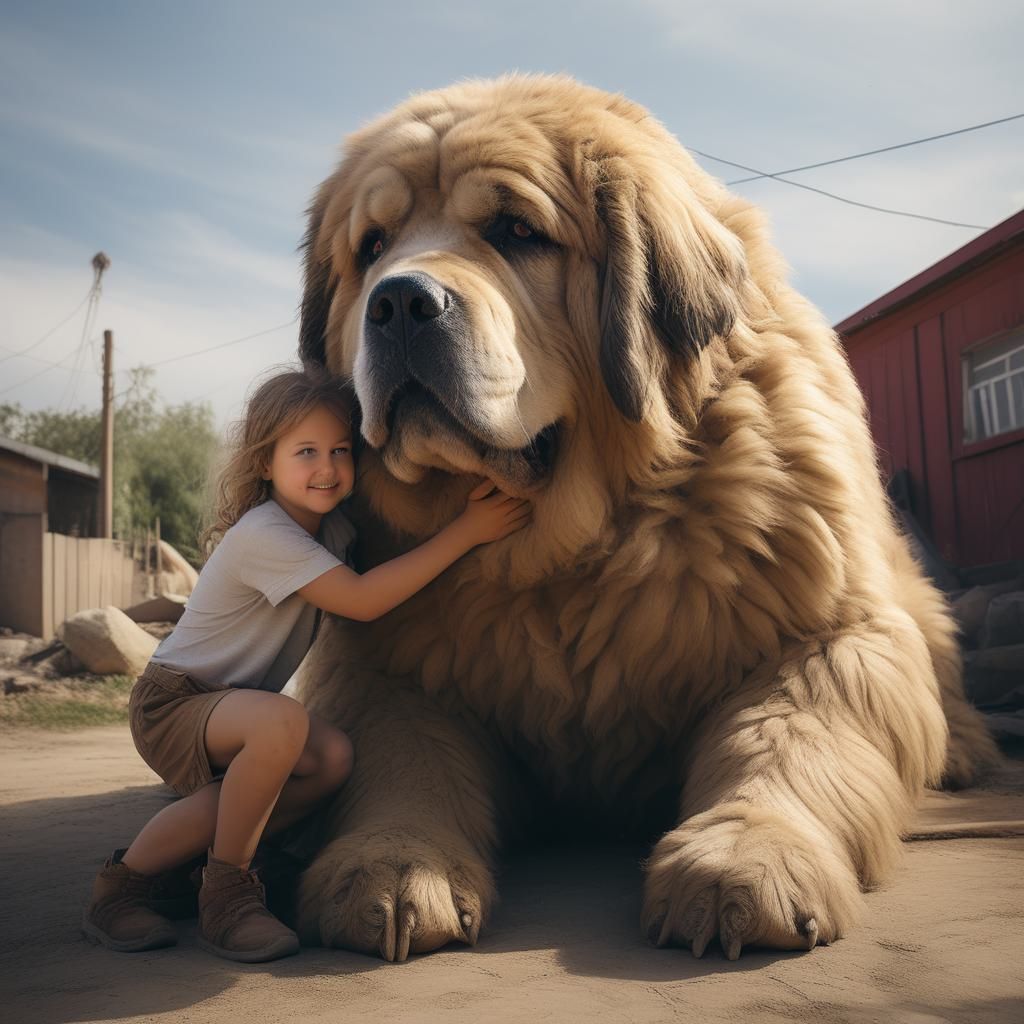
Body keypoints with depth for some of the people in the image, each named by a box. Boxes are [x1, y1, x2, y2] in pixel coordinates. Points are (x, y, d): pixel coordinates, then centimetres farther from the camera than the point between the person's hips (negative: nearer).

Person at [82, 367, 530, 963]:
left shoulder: (330, 525, 3)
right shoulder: (263, 534, -25)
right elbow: (361, 600, -30)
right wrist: (467, 531, -30)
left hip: (228, 704, 8)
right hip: (170, 703, -8)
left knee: (331, 759, -19)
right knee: (281, 722, -38)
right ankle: (228, 890, -16)